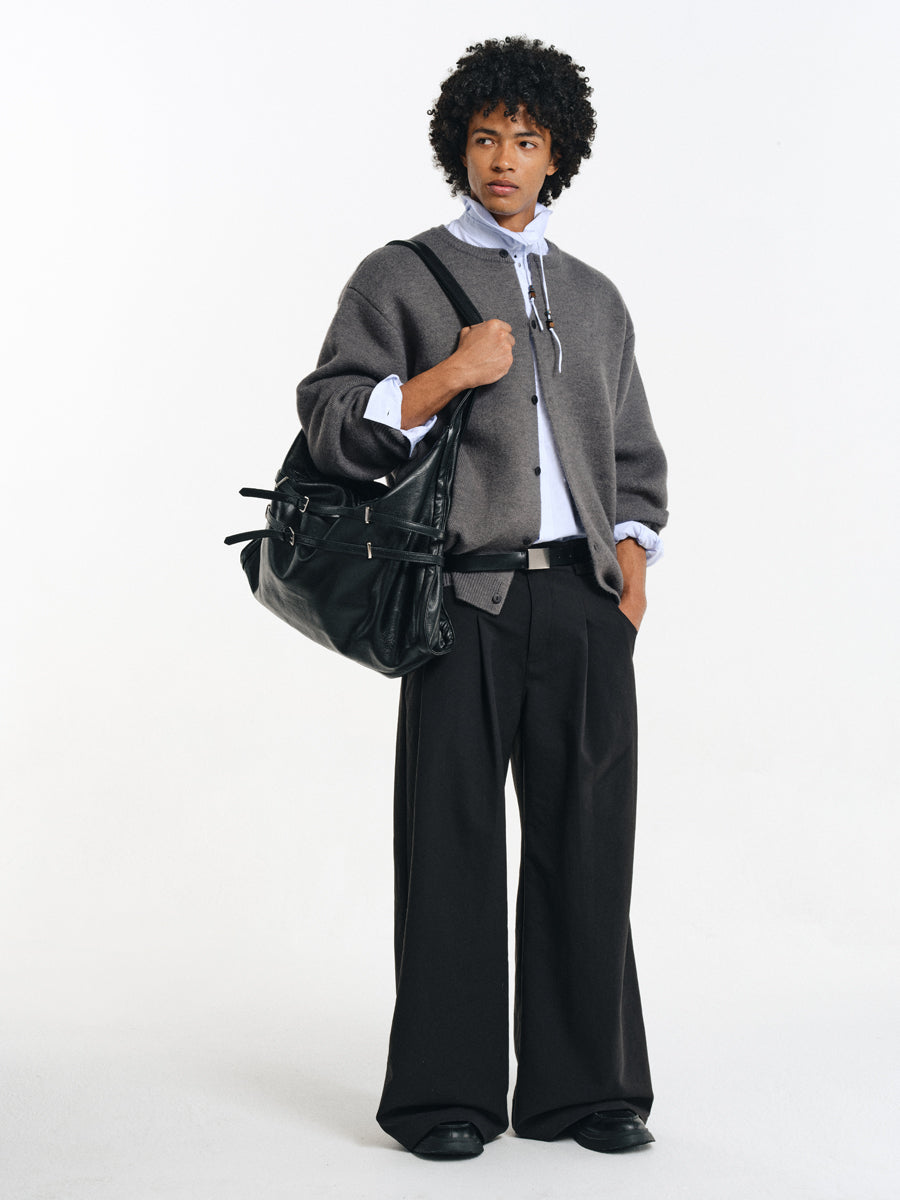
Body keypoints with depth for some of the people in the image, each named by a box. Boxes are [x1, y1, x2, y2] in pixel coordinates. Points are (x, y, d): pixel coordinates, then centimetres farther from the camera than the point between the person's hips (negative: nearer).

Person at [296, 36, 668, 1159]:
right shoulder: (400, 279, 9)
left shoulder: (596, 297, 21)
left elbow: (634, 455, 23)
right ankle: (444, 1095, 10)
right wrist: (454, 373, -10)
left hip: (587, 599, 4)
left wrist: (630, 549, 6)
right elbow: (331, 425, -1)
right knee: (454, 843, 0)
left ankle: (584, 1086, 15)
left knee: (586, 839, 4)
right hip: (467, 594, -3)